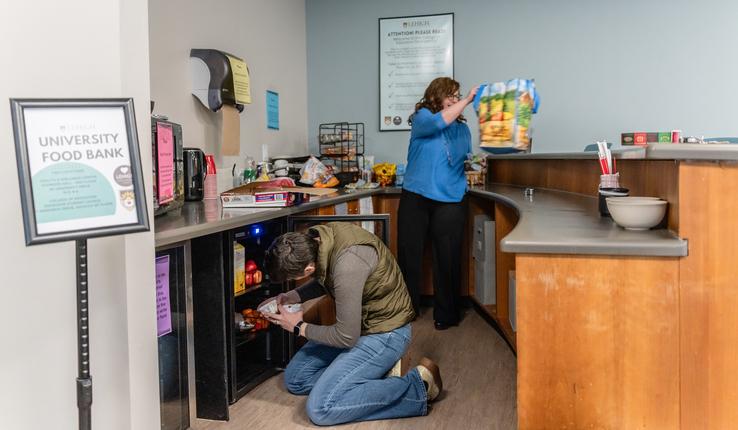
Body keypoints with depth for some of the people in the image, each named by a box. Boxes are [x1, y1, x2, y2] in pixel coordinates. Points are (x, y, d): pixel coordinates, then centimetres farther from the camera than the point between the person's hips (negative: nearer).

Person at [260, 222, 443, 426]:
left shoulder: (348, 264, -35)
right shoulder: (318, 236, -9)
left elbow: (347, 337, -24)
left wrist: (299, 327, -9)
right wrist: (291, 296, -1)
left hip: (384, 333, -9)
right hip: (357, 323, 9)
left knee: (320, 409, -17)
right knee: (294, 379, 9)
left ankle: (417, 387, -8)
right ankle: (376, 374, 7)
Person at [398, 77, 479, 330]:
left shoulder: (462, 128, 14)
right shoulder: (422, 117, 1)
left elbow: (467, 161, 20)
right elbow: (437, 123, -21)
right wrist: (467, 100, -21)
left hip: (450, 201, 3)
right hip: (416, 197, -2)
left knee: (448, 259, 1)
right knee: (409, 255, 2)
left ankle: (446, 314, 13)